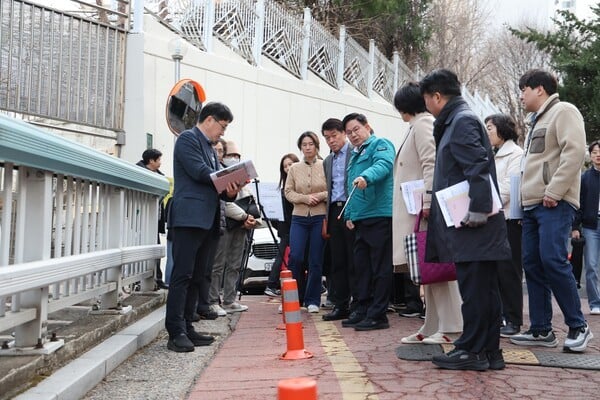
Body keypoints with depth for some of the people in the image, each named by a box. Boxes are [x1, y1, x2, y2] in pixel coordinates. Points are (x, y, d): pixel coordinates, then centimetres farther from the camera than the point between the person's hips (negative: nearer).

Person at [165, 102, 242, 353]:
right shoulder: (188, 139, -1)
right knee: (183, 276, -9)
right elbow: (199, 172, -14)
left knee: (198, 278, 9)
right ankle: (176, 333, -8)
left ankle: (186, 328, 14)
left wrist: (230, 191, 0)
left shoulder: (210, 148, 25)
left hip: (208, 221, 9)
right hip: (189, 217, -9)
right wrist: (231, 179, -4)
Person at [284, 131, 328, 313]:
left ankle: (312, 300, 11)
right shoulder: (294, 169, 9)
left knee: (316, 261, 1)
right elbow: (288, 192, 5)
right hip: (299, 218, 2)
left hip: (320, 218, -1)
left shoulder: (326, 166, 2)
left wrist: (320, 196, -15)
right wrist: (305, 198, -10)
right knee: (295, 257, -8)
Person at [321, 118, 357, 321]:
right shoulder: (328, 161, 20)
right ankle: (340, 305, 13)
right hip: (334, 212, 7)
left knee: (354, 262, -5)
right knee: (337, 262, 7)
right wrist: (327, 219, 16)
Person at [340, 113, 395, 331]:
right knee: (362, 266, 12)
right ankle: (362, 310, 19)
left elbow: (383, 164, -22)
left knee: (380, 268, -5)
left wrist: (366, 177, -40)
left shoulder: (380, 145, 0)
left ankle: (377, 315, -2)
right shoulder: (354, 155, 25)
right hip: (360, 218, 9)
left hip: (380, 216, -9)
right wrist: (349, 214, 17)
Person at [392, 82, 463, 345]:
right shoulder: (416, 126, 22)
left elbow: (430, 164, -19)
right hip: (416, 209, 10)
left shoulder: (422, 124, -7)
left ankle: (447, 328, -7)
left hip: (425, 207, -10)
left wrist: (428, 201, -25)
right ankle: (431, 327, 13)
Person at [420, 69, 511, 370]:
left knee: (474, 288, -4)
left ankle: (472, 351, 3)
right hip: (465, 222, 10)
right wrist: (436, 206, 22)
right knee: (483, 288, 11)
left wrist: (476, 213, -22)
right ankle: (489, 351, 17)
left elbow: (478, 168, -20)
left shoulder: (462, 121, -9)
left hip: (472, 224, -10)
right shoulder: (454, 122, 20)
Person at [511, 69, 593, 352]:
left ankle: (578, 327, -4)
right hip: (531, 204, 9)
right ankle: (541, 330, 8)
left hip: (554, 204, -9)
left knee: (553, 260, -16)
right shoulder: (537, 121, 25)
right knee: (532, 264, 4)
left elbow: (575, 151, -15)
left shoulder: (563, 111, -2)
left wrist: (554, 191, -19)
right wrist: (526, 198, 16)